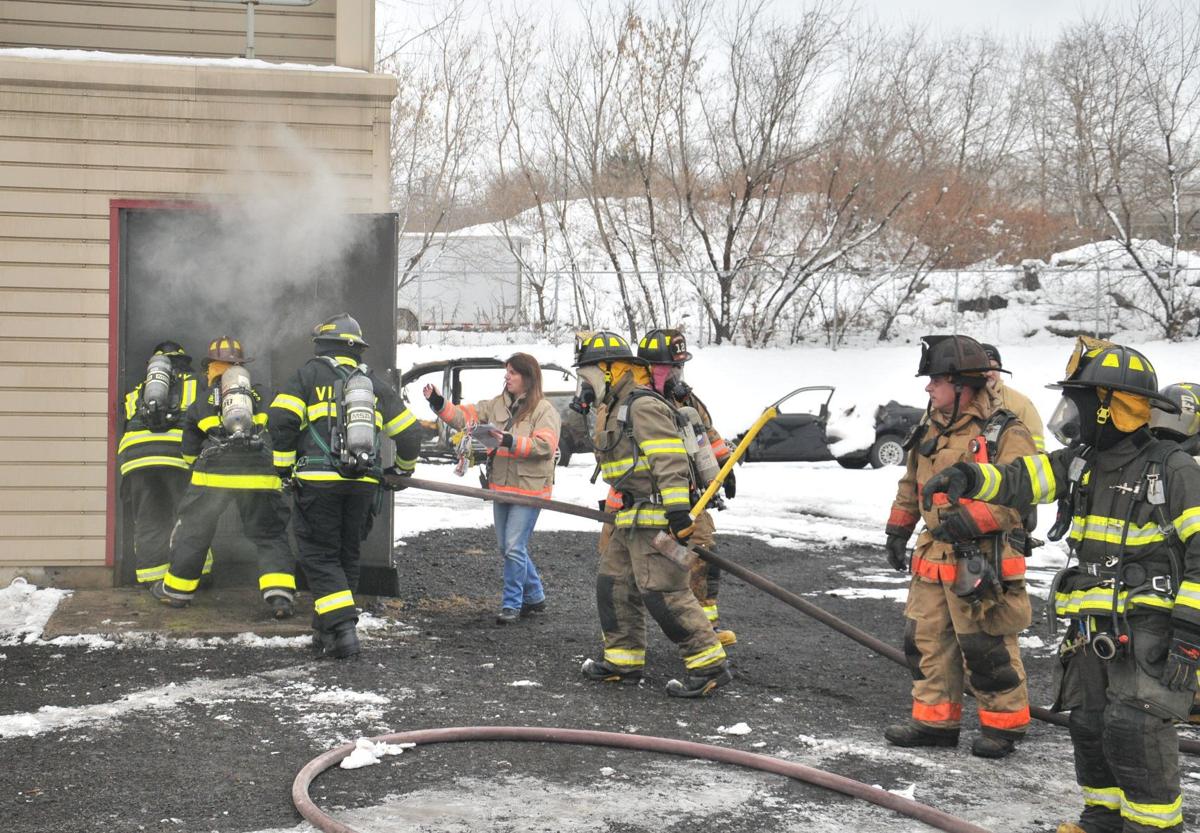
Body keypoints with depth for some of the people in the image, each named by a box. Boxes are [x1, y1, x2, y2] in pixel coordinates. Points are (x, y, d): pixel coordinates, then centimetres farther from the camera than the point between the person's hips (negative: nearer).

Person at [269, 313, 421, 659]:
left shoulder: (309, 375, 4)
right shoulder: (373, 381, 16)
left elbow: (280, 419, -10)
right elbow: (406, 430, 16)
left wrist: (284, 466, 0)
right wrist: (405, 468, 33)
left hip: (318, 480, -4)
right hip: (364, 485, 4)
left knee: (319, 556, 2)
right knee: (347, 555, 15)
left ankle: (343, 628, -13)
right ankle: (326, 633, 19)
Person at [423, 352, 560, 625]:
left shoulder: (544, 409, -9)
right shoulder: (498, 404, 10)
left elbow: (545, 445, -21)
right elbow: (466, 416, 6)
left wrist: (510, 441, -29)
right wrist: (439, 404, -8)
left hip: (529, 489, -7)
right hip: (501, 487, 7)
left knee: (514, 547, -10)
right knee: (506, 547, 15)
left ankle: (511, 605, 2)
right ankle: (535, 598, 29)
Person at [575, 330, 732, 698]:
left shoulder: (643, 405, -14)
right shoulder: (615, 409, 20)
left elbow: (670, 460, -23)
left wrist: (677, 509, -29)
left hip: (656, 517, -11)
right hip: (632, 518, 11)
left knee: (662, 591, -13)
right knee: (614, 583, 13)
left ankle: (710, 664, -9)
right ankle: (624, 659, 23)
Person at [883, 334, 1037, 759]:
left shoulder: (1005, 434, -13)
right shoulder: (932, 428, 12)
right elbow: (912, 483, 24)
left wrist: (971, 517, -28)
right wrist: (898, 528, 22)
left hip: (982, 561, -8)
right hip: (935, 556, 8)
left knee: (986, 647, -2)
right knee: (926, 637, 12)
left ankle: (1004, 723, 14)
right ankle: (935, 719, 23)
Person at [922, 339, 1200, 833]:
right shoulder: (1079, 464, 8)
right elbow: (1019, 479, -3)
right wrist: (969, 476, -24)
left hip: (1150, 628, -7)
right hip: (1092, 627, 7)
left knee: (1133, 729, -11)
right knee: (1089, 725, 14)